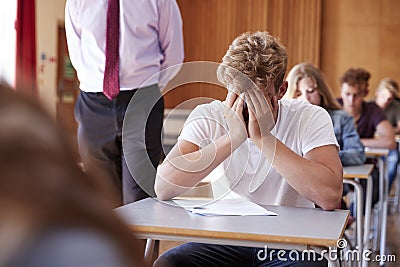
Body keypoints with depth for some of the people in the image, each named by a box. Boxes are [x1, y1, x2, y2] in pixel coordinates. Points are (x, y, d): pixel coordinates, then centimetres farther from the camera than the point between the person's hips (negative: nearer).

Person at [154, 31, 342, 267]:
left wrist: (263, 137, -25)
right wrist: (232, 138, -24)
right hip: (223, 242, 1)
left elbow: (330, 197, -25)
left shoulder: (311, 119, -8)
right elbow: (163, 187, -19)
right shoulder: (208, 117, -5)